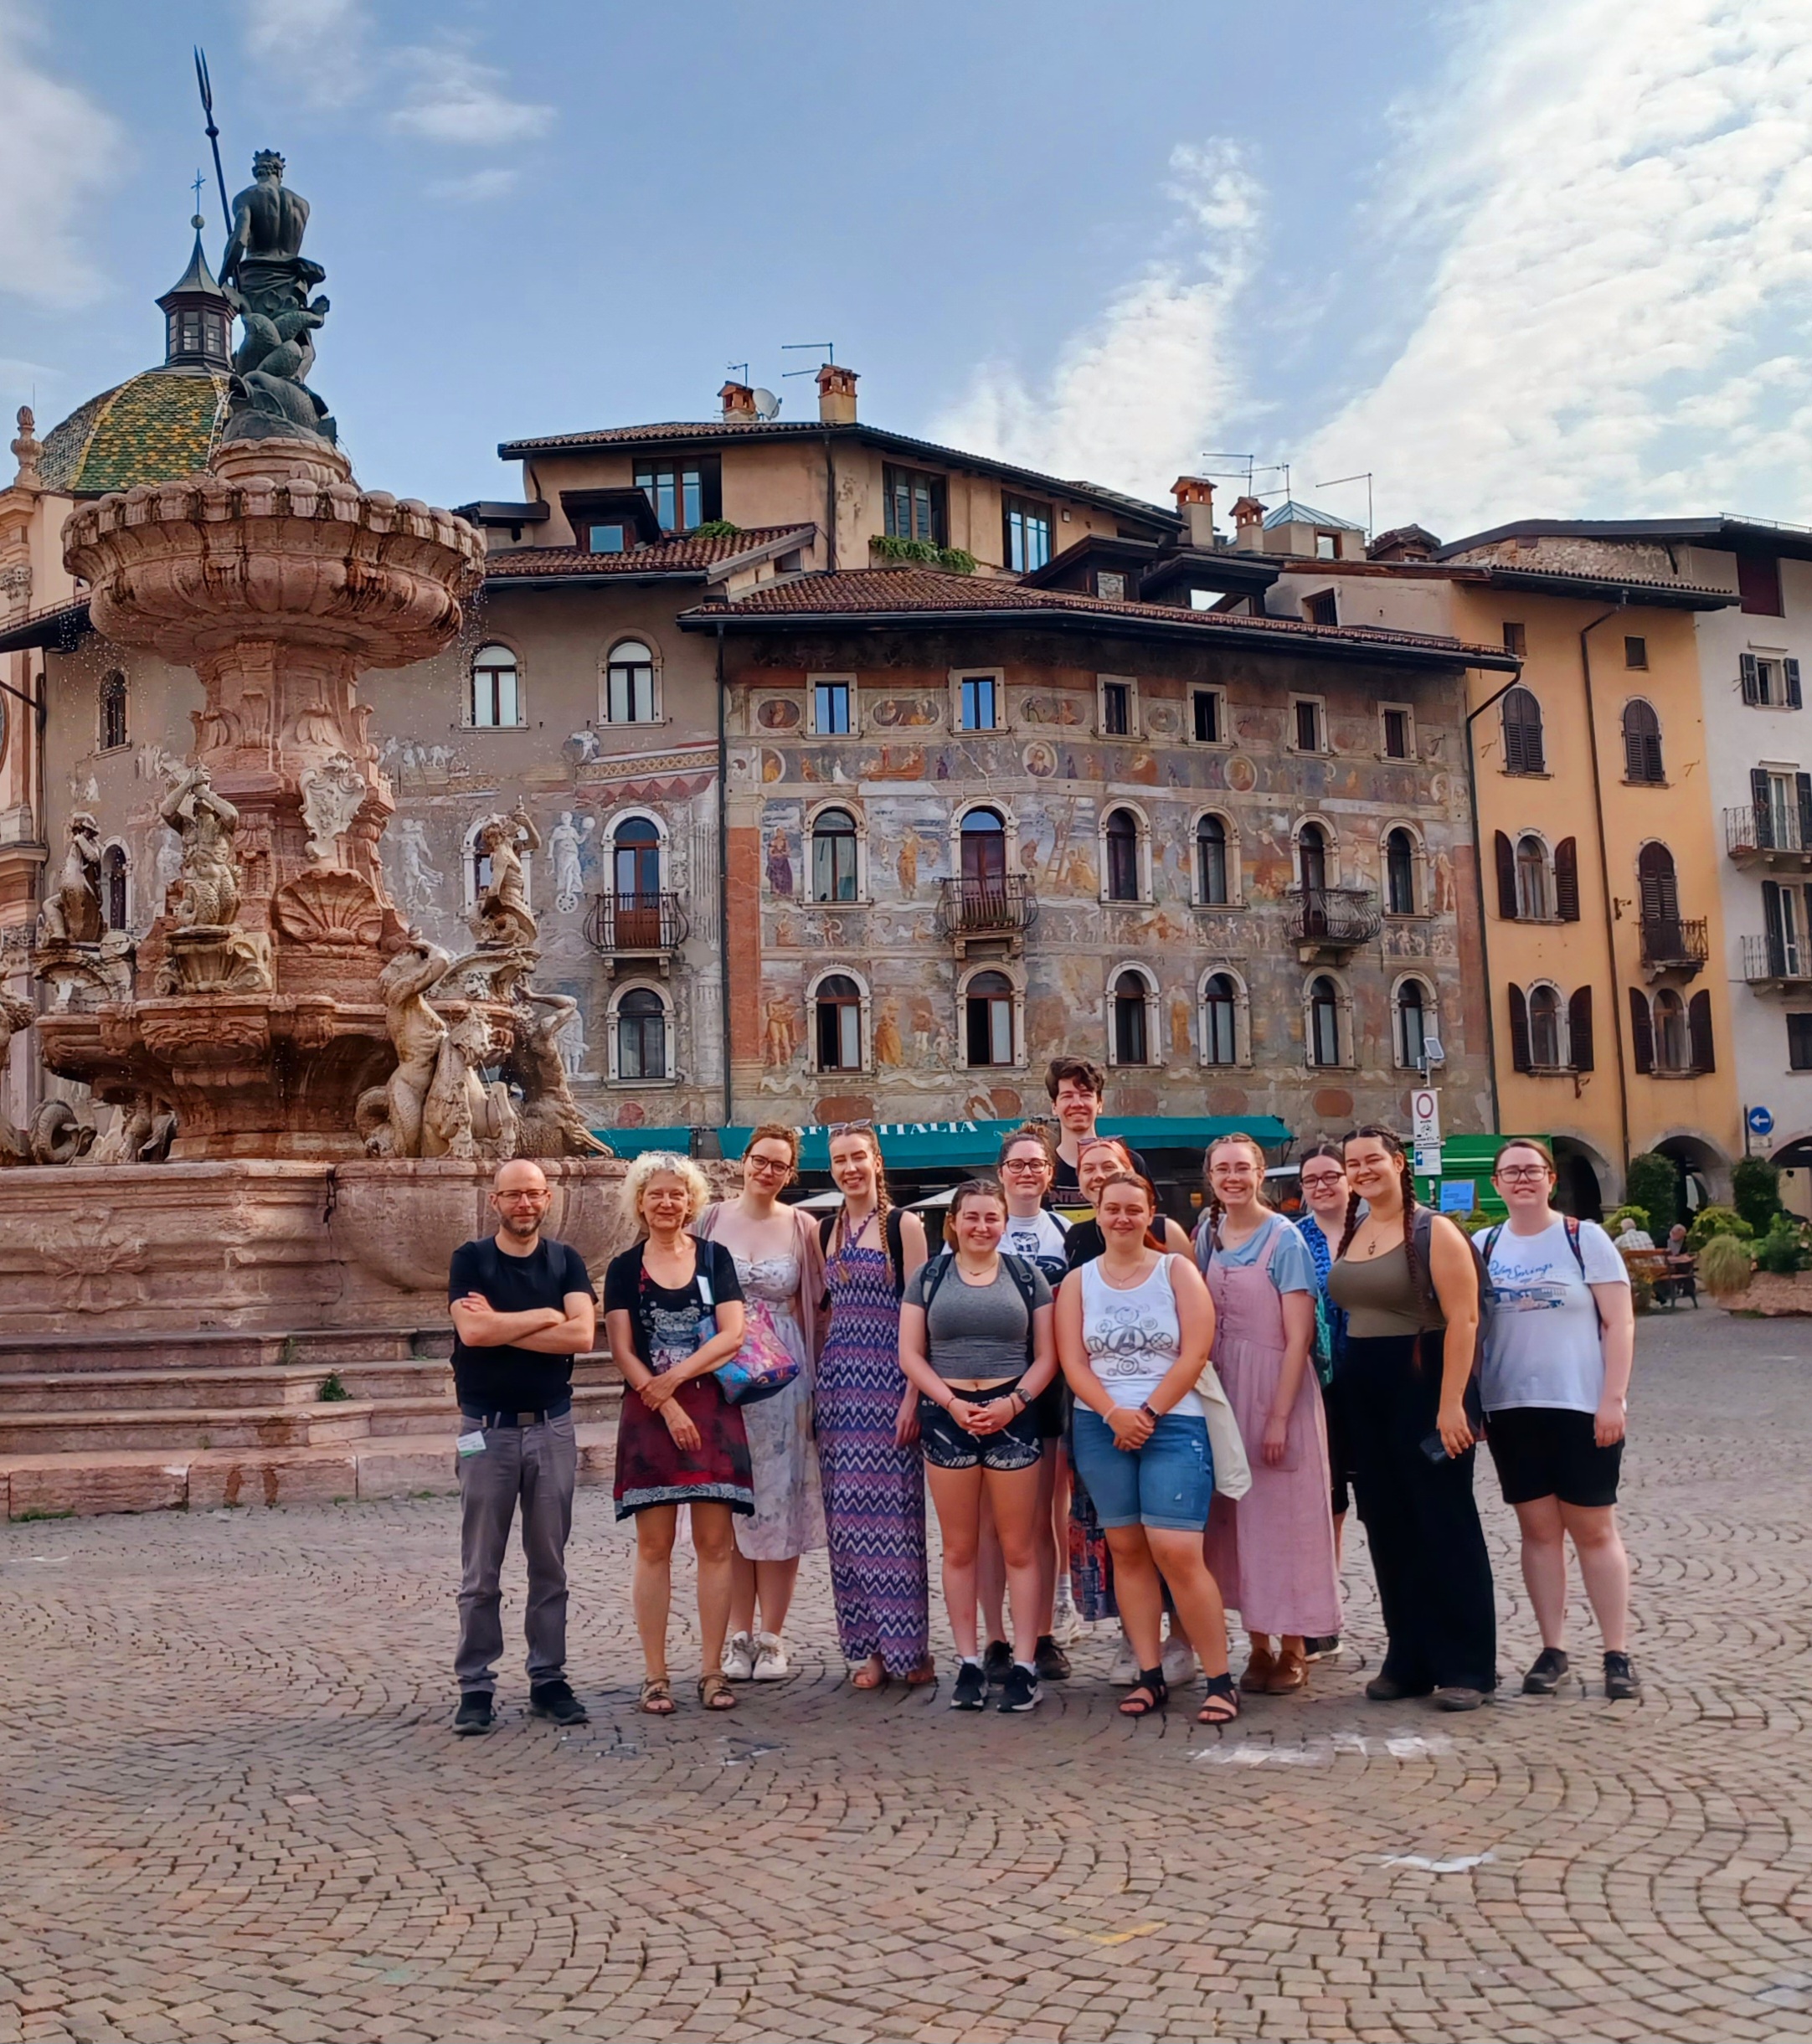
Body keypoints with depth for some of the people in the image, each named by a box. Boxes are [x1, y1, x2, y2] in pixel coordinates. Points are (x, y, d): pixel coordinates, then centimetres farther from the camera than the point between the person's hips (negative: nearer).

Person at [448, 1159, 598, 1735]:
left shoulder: (566, 1261, 5)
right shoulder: (470, 1260, 0)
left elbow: (581, 1335, -11)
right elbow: (472, 1330, -17)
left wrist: (501, 1326, -12)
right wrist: (544, 1316, -10)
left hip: (552, 1427, 2)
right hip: (487, 1429, -2)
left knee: (549, 1565, 8)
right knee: (480, 1571, 2)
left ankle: (549, 1679, 17)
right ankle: (476, 1687, 10)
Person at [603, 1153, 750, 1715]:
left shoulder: (716, 1258, 8)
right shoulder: (625, 1268, 7)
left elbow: (732, 1335, -1)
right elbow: (622, 1351, 1)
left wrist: (675, 1377, -12)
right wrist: (668, 1408, -9)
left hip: (712, 1409, 0)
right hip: (649, 1414, 0)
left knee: (715, 1543, -1)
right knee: (654, 1546, 0)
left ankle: (712, 1670, 6)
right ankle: (655, 1675, 5)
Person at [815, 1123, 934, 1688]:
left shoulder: (904, 1225, -3)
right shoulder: (827, 1231, 13)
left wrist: (913, 1395, -14)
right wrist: (813, 1389, 9)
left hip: (889, 1377, -5)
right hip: (838, 1380, 5)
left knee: (892, 1509, -4)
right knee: (846, 1514, 5)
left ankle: (907, 1646, 7)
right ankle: (868, 1647, 13)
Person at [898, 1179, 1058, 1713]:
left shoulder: (1026, 1276, 6)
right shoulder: (928, 1277, 7)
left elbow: (1046, 1355, 4)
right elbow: (910, 1354, 3)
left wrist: (1014, 1402, -12)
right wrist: (952, 1402, -10)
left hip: (1011, 1415, -1)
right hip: (946, 1416, 1)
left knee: (1019, 1548, 1)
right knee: (959, 1549, 6)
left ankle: (1024, 1666, 7)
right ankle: (968, 1664, 14)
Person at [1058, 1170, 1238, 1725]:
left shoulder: (1177, 1271, 4)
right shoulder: (1078, 1281, 10)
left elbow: (1194, 1355, -5)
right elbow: (1072, 1361, 2)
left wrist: (1148, 1413, -11)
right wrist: (1115, 1414, -13)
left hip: (1173, 1424, -3)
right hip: (1101, 1429, 3)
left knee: (1177, 1552, -11)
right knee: (1127, 1551, 4)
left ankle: (1220, 1681, -3)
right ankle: (1150, 1676, 12)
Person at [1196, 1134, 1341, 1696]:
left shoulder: (1284, 1239, -9)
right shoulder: (1207, 1236, 7)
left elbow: (1298, 1335, -12)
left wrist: (1280, 1416, -17)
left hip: (1275, 1390, -5)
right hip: (1221, 1391, 5)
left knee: (1280, 1516, 0)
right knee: (1234, 1518, 7)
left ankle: (1292, 1653, 10)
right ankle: (1258, 1645, 16)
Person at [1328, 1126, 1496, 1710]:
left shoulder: (1433, 1232, -8)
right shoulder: (1348, 1235, 12)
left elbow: (1463, 1319, -15)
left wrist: (1450, 1403, -21)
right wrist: (1341, 1388, 10)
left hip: (1422, 1384, -7)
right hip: (1361, 1393, 7)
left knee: (1445, 1525, -1)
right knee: (1388, 1530, 10)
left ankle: (1467, 1667, 8)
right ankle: (1409, 1661, 19)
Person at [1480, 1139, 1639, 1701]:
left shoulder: (1584, 1238, -2)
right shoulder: (1484, 1247, 7)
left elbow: (1620, 1322, -5)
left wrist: (1613, 1399, -12)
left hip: (1582, 1408, -3)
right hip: (1511, 1411, 3)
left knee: (1594, 1530, 2)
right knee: (1538, 1530, 7)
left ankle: (1618, 1654, 9)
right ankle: (1553, 1649, 14)